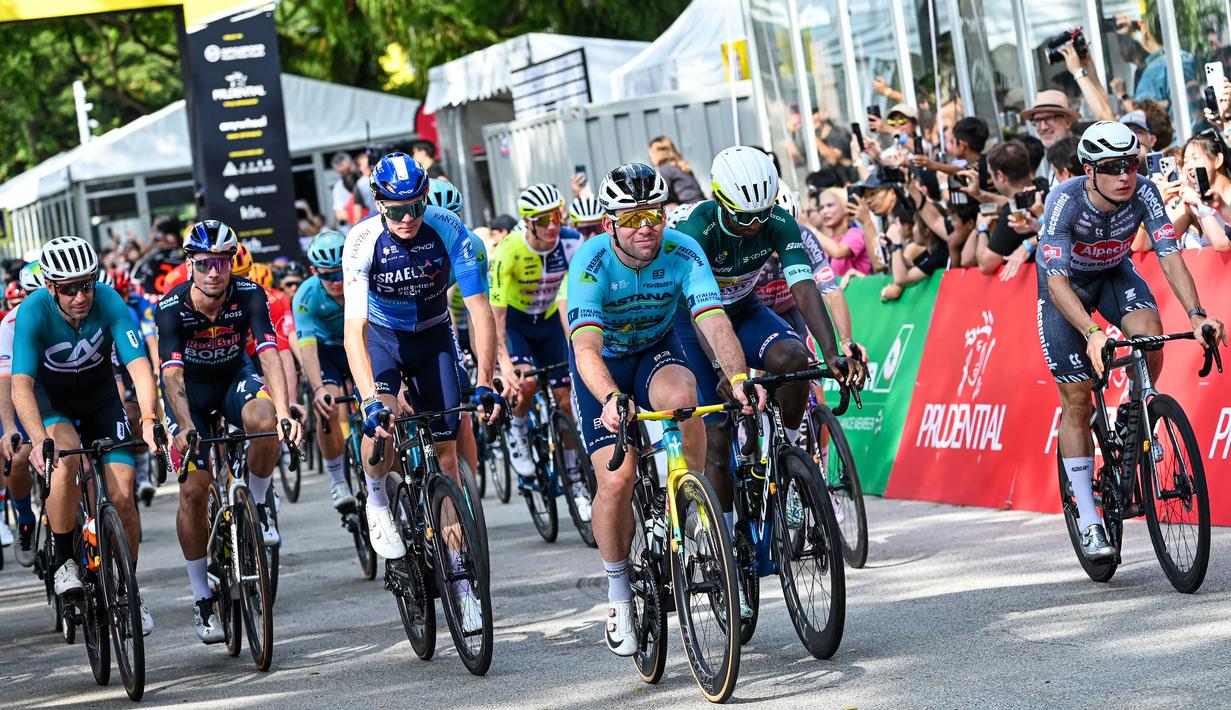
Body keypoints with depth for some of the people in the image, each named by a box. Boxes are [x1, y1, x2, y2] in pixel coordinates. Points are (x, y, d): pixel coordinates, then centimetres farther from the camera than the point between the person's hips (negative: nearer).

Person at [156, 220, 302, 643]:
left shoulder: (249, 296, -24)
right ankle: (202, 598, 3)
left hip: (234, 377, 1)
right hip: (190, 389, -1)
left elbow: (270, 356, -33)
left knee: (264, 420, -34)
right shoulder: (172, 308, -27)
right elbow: (172, 375, -36)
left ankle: (257, 505, -6)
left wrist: (284, 413, -48)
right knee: (194, 490, -11)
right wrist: (186, 428, -52)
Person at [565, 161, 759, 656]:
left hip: (657, 349, 1)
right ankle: (618, 592, 7)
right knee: (617, 479, -15)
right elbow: (586, 347, -39)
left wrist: (738, 377, -53)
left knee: (680, 396, -36)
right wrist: (610, 399, -59)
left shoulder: (683, 253, -23)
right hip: (604, 362, -1)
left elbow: (713, 321, -34)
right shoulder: (591, 262, -29)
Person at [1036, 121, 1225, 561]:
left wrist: (1195, 313, -47)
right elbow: (1057, 281, -40)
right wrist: (1091, 332, -55)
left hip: (1114, 273, 3)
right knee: (1077, 400, -6)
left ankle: (1132, 423, 0)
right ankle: (1088, 522, 0)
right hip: (1066, 283, -2)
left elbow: (1169, 255, -31)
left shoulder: (1143, 193, -26)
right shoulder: (1065, 202, -35)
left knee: (1149, 332, -30)